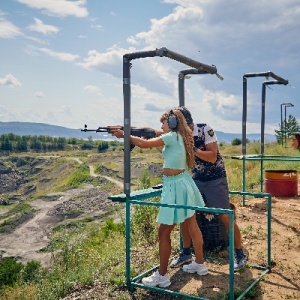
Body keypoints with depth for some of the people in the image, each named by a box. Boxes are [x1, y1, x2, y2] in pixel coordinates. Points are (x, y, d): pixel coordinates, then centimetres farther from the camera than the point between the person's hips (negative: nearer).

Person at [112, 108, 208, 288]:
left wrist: (124, 135, -8)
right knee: (192, 226, 18)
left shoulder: (173, 136, -16)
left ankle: (162, 276, 9)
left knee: (164, 232, -1)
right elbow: (157, 143, 15)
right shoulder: (181, 137, 10)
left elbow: (144, 144, -18)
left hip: (175, 186, -10)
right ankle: (200, 264, 32)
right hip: (184, 183, 10)